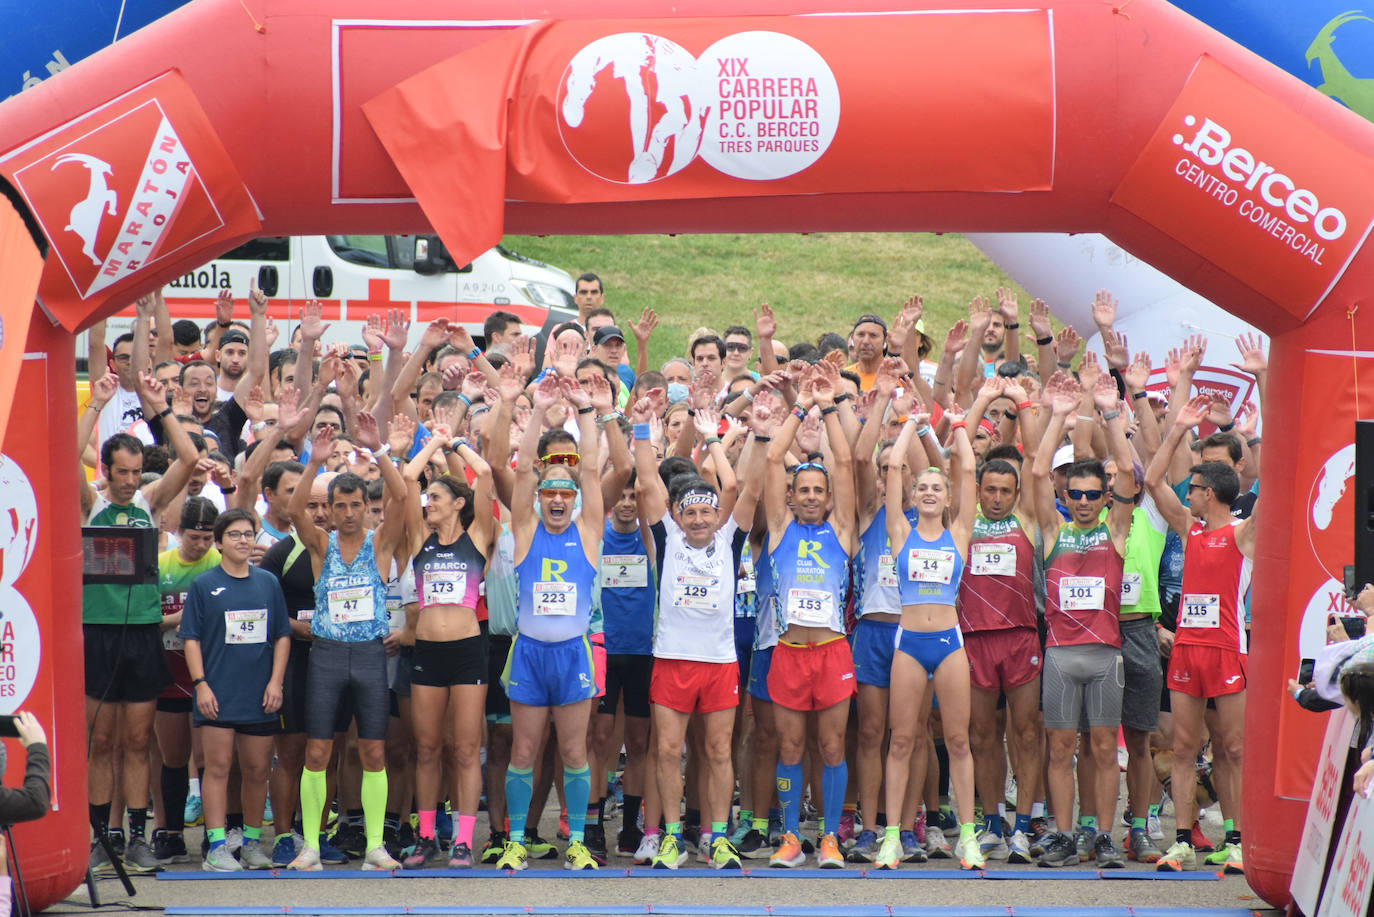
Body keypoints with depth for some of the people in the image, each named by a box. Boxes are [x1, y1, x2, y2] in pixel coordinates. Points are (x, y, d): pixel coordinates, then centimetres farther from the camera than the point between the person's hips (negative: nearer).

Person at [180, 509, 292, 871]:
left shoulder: (268, 583, 10)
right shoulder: (204, 585, 2)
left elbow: (282, 635, 12)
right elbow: (191, 638, 0)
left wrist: (276, 681, 2)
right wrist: (200, 684, -9)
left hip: (259, 694, 3)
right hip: (218, 694, -3)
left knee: (257, 769, 8)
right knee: (218, 767, -4)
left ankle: (253, 841, 21)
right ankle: (217, 846, -2)